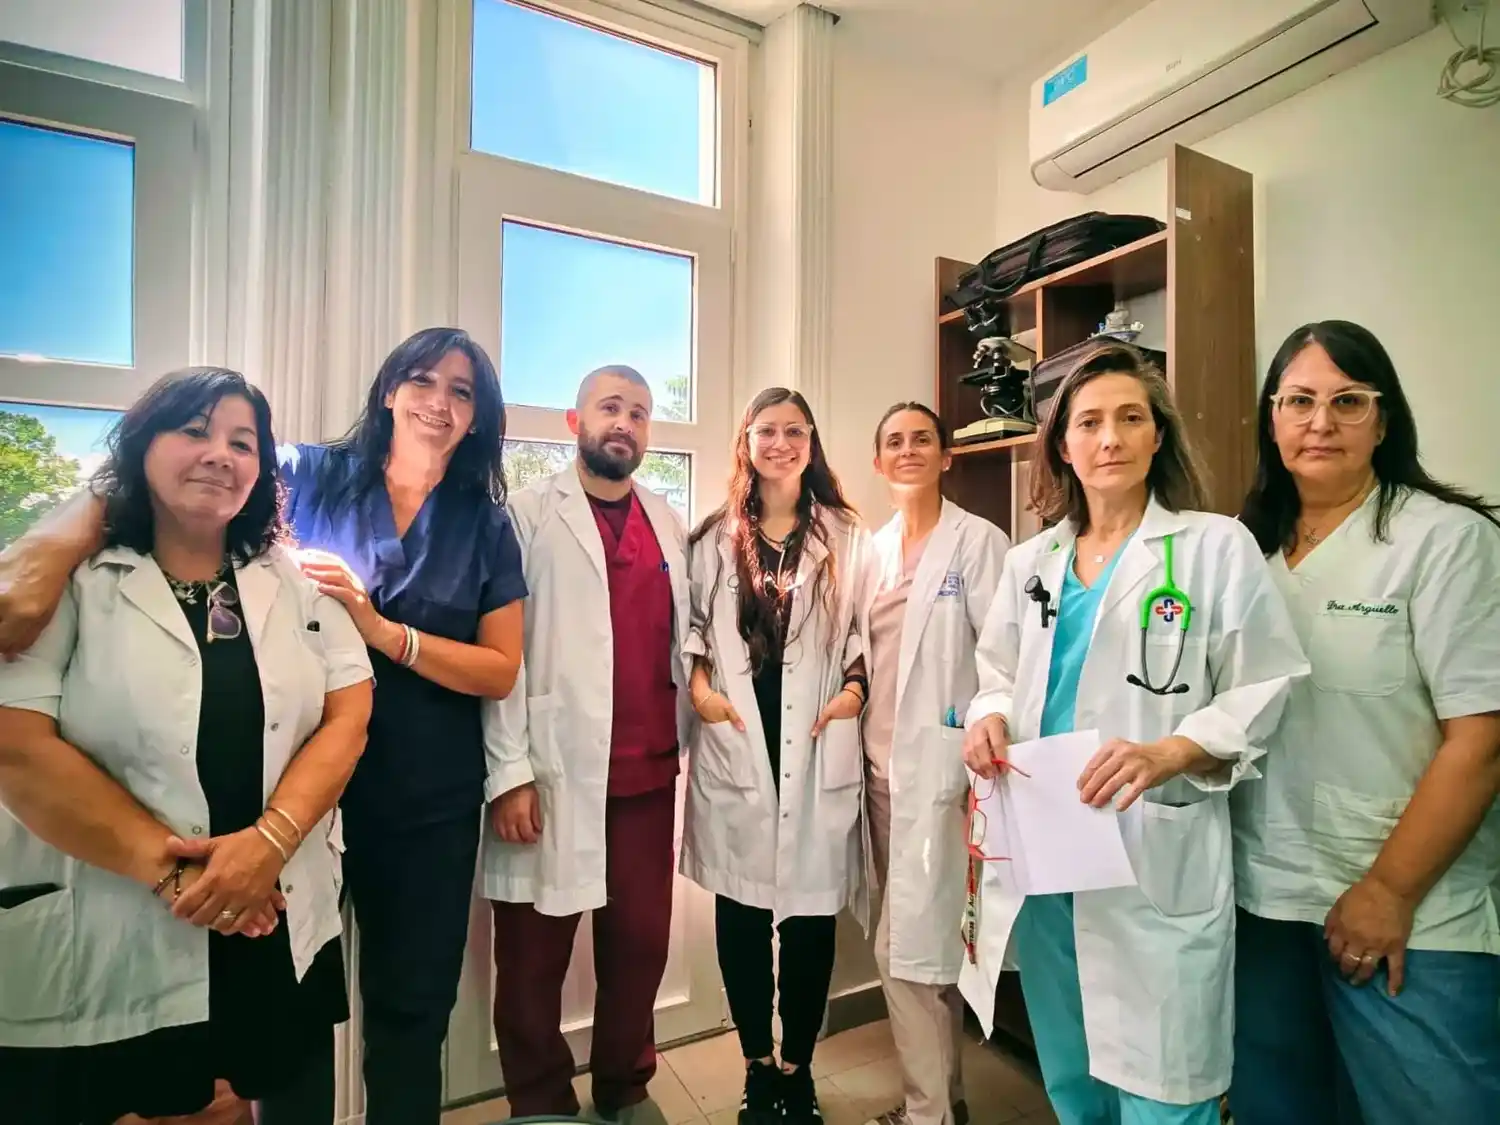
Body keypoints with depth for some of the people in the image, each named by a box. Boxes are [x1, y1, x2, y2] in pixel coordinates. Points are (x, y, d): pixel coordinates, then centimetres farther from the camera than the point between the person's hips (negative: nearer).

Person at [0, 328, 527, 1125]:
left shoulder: (485, 526, -2)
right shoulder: (310, 476, -3)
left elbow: (500, 671, -7)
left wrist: (379, 628, -18)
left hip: (428, 800, 1)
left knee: (411, 1004, 18)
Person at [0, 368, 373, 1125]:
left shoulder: (298, 584, 4)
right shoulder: (66, 582, -4)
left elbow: (348, 715, -1)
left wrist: (269, 840, -15)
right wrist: (166, 867, -17)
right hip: (96, 949, -2)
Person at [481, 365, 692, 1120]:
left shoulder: (670, 526, 12)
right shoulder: (528, 515, -1)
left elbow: (682, 640, 13)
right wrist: (508, 770, -12)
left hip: (648, 774, 4)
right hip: (553, 773, -3)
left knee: (641, 942, 16)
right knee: (535, 957, 12)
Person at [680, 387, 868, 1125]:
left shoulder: (846, 537, 5)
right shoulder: (714, 537, 7)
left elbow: (867, 631, 6)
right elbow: (689, 625, 10)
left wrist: (854, 691, -9)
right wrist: (699, 687, -5)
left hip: (817, 745, 0)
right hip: (736, 745, 1)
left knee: (810, 914, 9)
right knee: (740, 913, 11)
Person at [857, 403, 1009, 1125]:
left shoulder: (978, 541, -6)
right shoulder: (875, 548, 12)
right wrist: (856, 717, 9)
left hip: (940, 760, -6)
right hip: (882, 759, 6)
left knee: (909, 944, -2)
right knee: (925, 940, 16)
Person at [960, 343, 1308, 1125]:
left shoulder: (1217, 546, -3)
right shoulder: (1030, 561, 10)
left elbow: (1259, 699, -6)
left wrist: (1171, 754, -23)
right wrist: (991, 719, -8)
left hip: (1156, 862, -4)